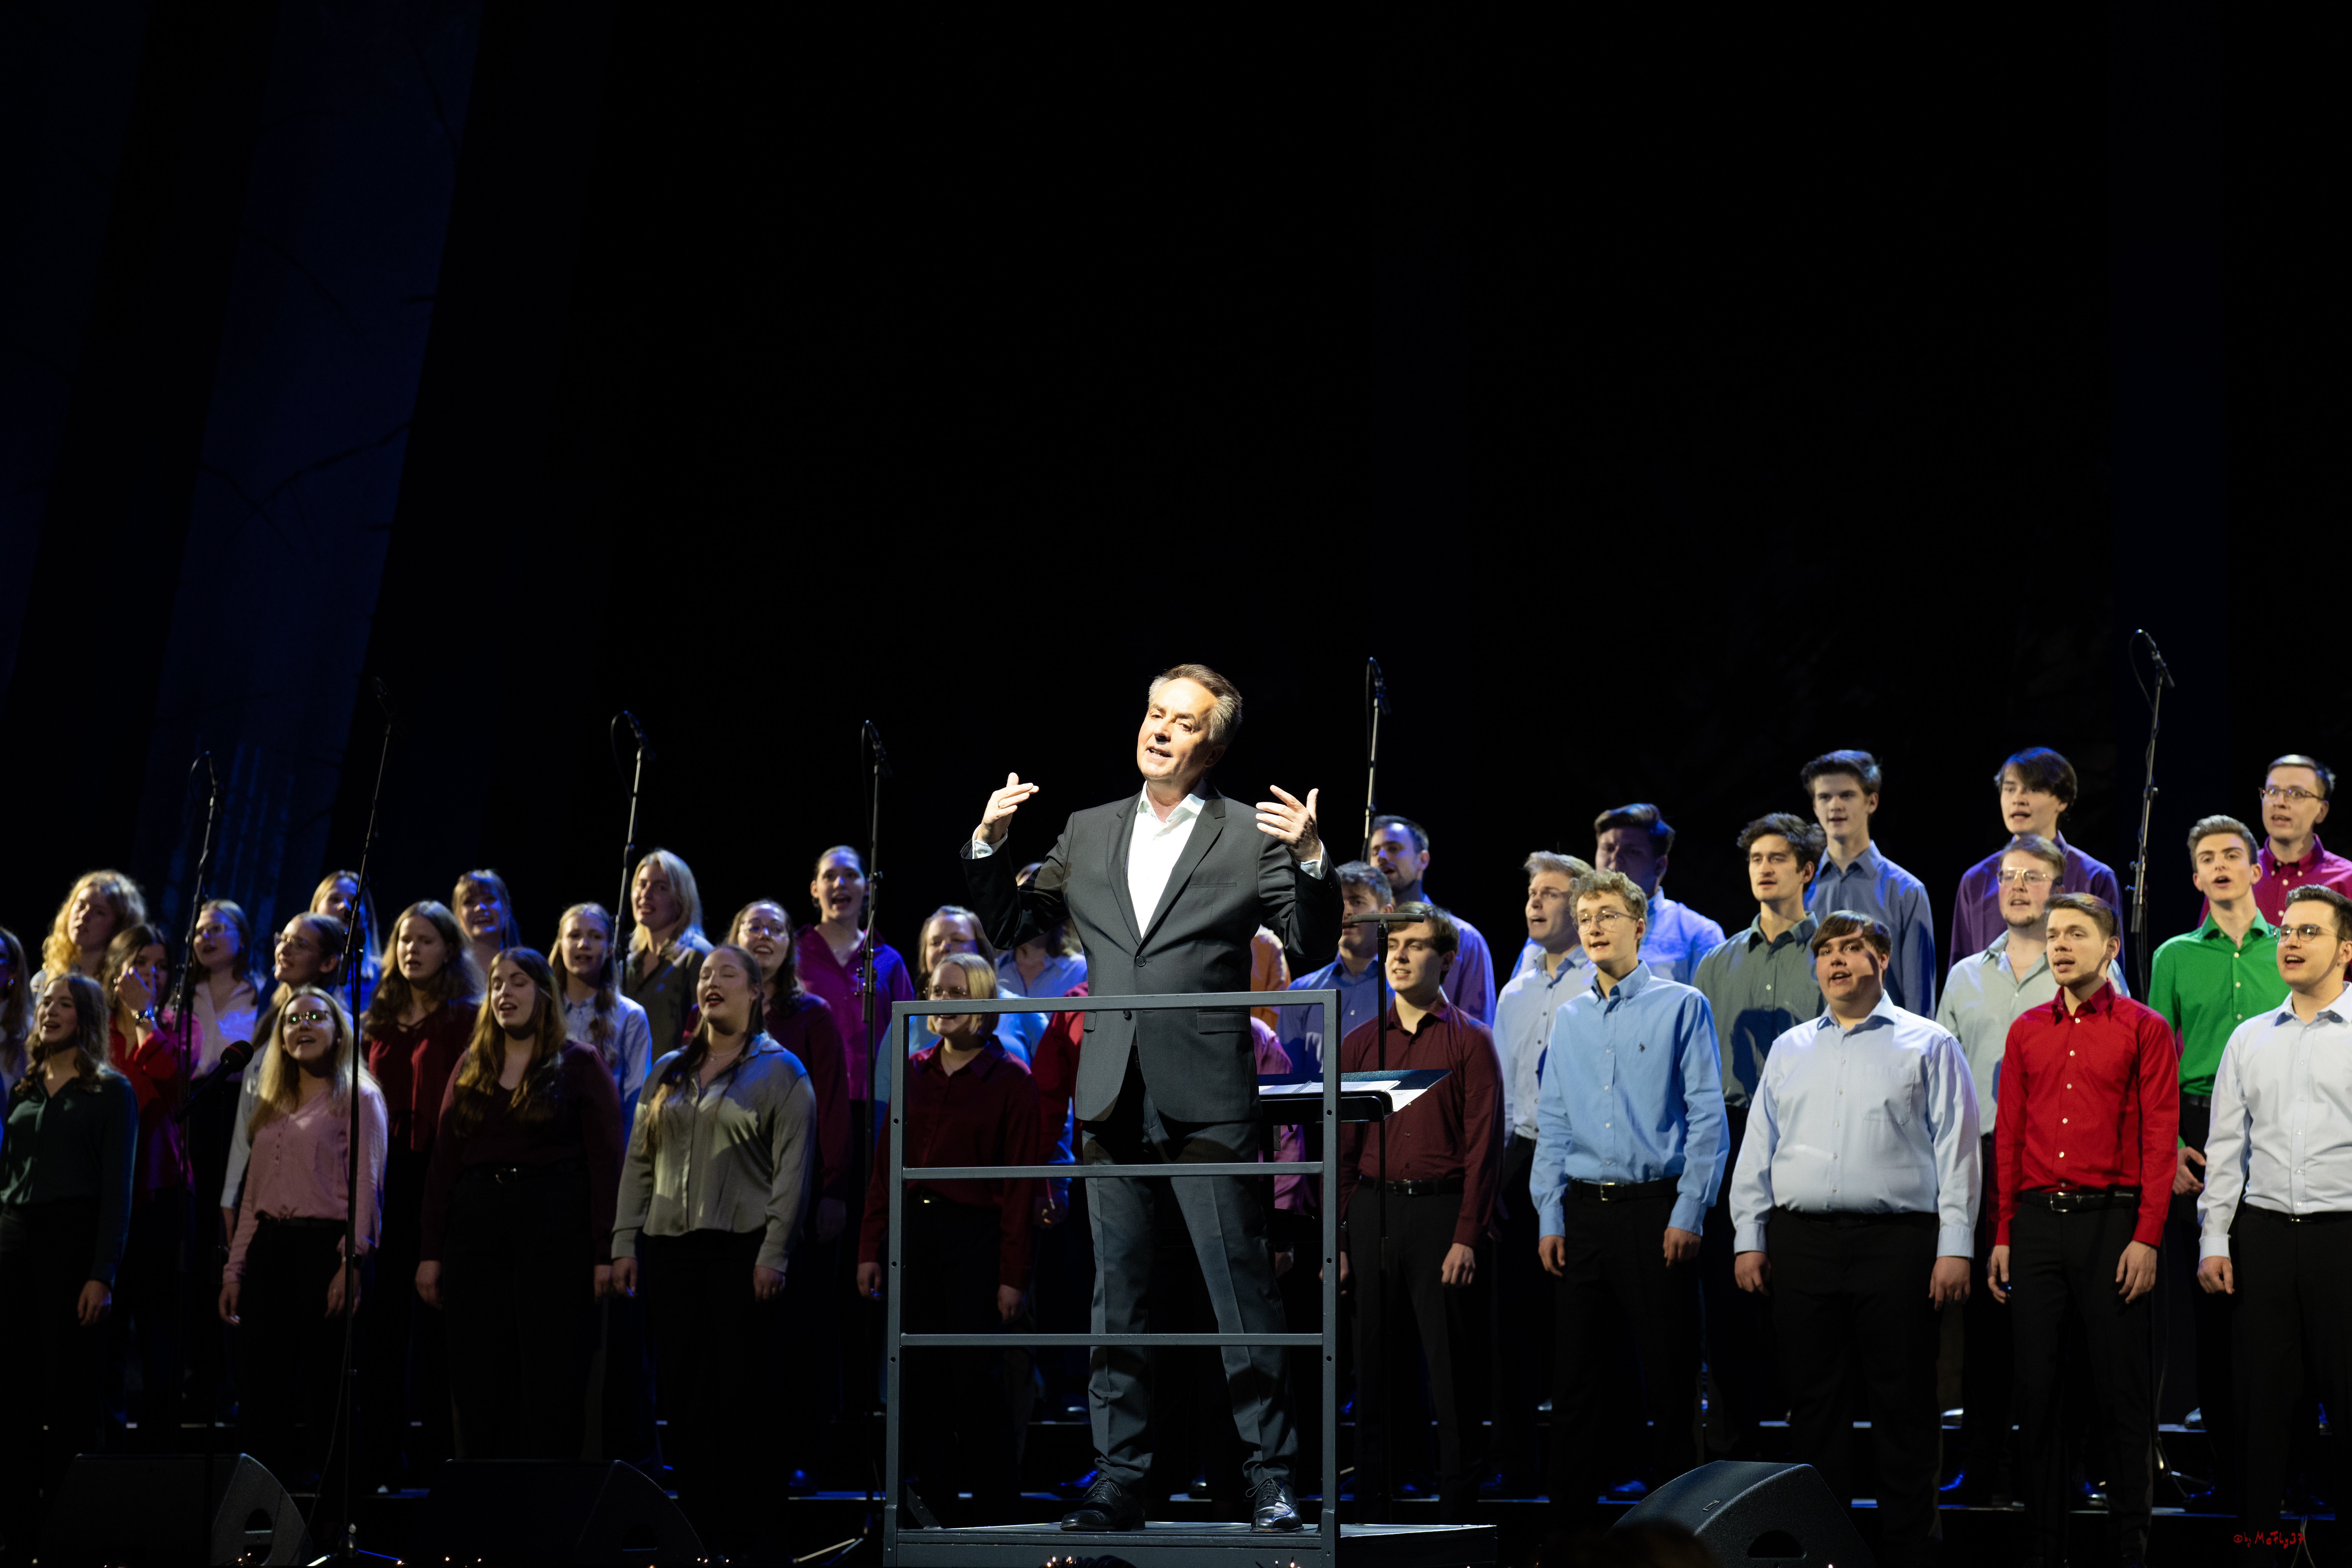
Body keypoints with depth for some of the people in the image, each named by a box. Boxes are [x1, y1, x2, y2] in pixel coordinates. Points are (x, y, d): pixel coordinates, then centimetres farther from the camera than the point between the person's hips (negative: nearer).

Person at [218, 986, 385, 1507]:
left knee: (325, 1392, -5)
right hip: (269, 1249, 6)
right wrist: (235, 1268, 12)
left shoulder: (357, 1098, 1)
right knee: (264, 1391, 4)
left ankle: (331, 1520, 0)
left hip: (324, 1246, -6)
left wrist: (352, 1263, -16)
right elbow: (253, 1193, 20)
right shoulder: (272, 1106, 20)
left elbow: (366, 1187, -7)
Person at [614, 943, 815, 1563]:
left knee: (746, 1396, -5)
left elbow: (793, 1169, -6)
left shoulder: (780, 1071, 1)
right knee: (686, 1394, 6)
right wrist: (625, 1243, 7)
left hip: (742, 1250, -5)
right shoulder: (668, 1072, 16)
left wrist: (774, 1254, -13)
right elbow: (639, 1161, 15)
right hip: (670, 1250, 5)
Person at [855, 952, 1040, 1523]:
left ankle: (995, 1512, 8)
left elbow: (1020, 1184, -8)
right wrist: (870, 1249, 6)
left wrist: (1013, 1276, -11)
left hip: (975, 1238, -5)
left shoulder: (1011, 1082, -5)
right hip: (915, 1230, 5)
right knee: (921, 1376, 7)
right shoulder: (914, 1073, 9)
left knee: (977, 1379, -2)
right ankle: (934, 1503, 16)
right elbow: (886, 1165, 11)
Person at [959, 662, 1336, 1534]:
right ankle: (1120, 1479, 14)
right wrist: (988, 845, 3)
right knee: (1117, 1296, 8)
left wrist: (1312, 861, -20)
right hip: (1112, 1098, 4)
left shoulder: (1251, 839, 2)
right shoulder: (1088, 833, 14)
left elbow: (1314, 944, -4)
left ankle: (1271, 1478, 4)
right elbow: (1011, 928, 17)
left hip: (1207, 1100, -4)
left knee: (1241, 1289, -3)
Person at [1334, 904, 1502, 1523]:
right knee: (1375, 1361, 6)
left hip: (1441, 1210, -4)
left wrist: (1467, 1237, -11)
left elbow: (1484, 1145, -3)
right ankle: (1374, 1489, 13)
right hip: (1371, 1211, 4)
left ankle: (1458, 1501, 3)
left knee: (1452, 1366, -2)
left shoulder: (1469, 1041, 2)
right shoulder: (1359, 1043, 13)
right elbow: (1343, 1146, 12)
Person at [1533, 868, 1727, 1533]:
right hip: (1584, 1210, 4)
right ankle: (1569, 1517, 12)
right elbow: (1551, 1125, 14)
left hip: (1656, 1206, -4)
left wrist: (1689, 1214, -12)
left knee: (1669, 1375, -1)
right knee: (1575, 1374, 6)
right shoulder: (1568, 1020, 13)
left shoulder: (1681, 1007, 0)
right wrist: (1551, 1218, 5)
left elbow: (1707, 1117, -5)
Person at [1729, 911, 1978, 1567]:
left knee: (1903, 1406, -2)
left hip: (1896, 1242, -4)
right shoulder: (1789, 1050, 17)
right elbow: (1758, 1149, 17)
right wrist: (1750, 1239, 8)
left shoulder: (1927, 1045, 5)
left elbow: (1956, 1150, 0)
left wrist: (1956, 1247, -8)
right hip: (1802, 1242, 4)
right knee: (1815, 1401, 6)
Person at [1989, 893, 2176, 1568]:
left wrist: (2147, 1239, -11)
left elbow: (2160, 1138, -4)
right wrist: (2002, 1237, 7)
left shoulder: (2145, 1029, 1)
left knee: (2122, 1392, 0)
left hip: (2111, 1222, -4)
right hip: (2037, 1224, 4)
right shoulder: (2027, 1032, 13)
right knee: (2037, 1387, 5)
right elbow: (2009, 1137, 13)